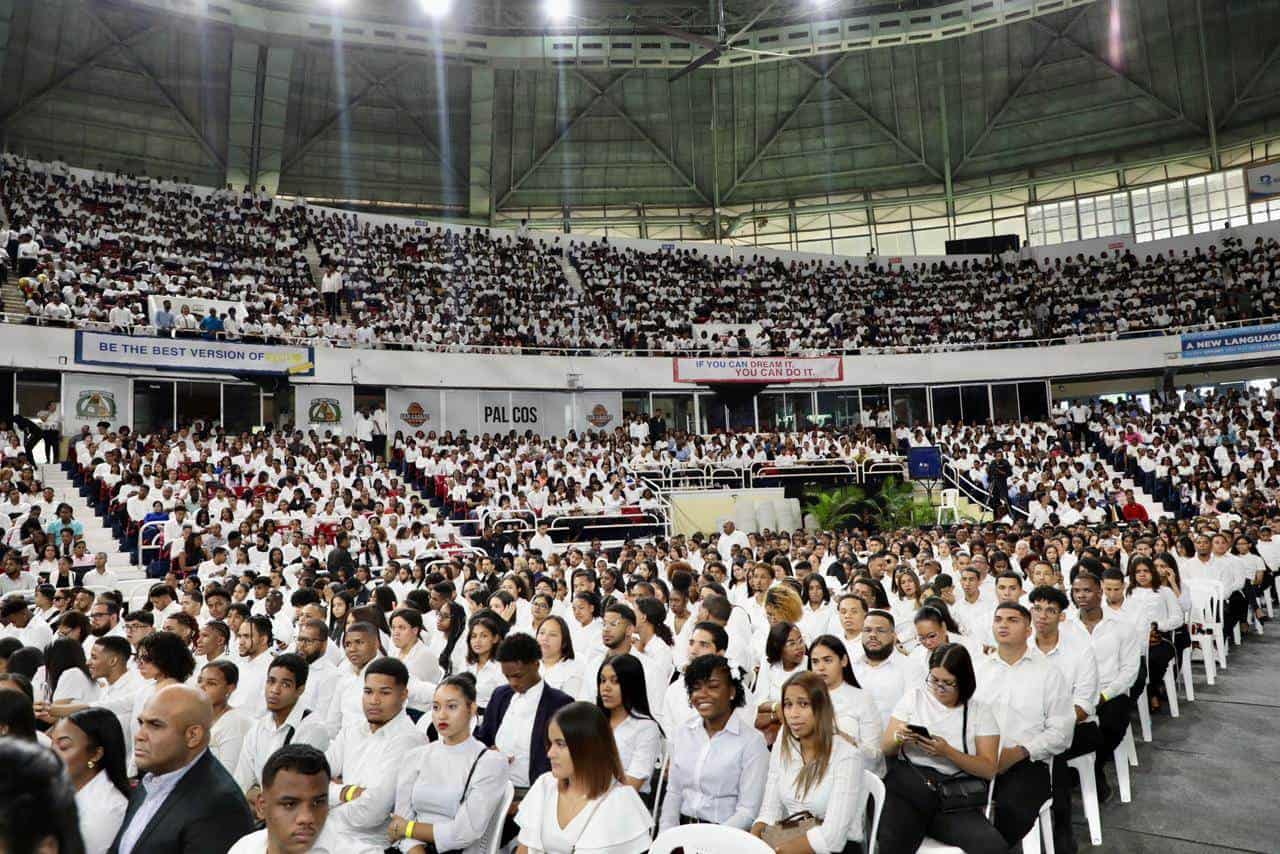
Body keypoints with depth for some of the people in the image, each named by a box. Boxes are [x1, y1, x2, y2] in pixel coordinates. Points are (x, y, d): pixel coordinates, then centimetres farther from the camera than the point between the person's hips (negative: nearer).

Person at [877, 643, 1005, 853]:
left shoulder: (979, 711, 8)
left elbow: (989, 769, 0)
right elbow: (886, 749, 12)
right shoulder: (915, 696, 10)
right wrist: (898, 737, -12)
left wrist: (947, 752, -15)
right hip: (907, 784, -1)